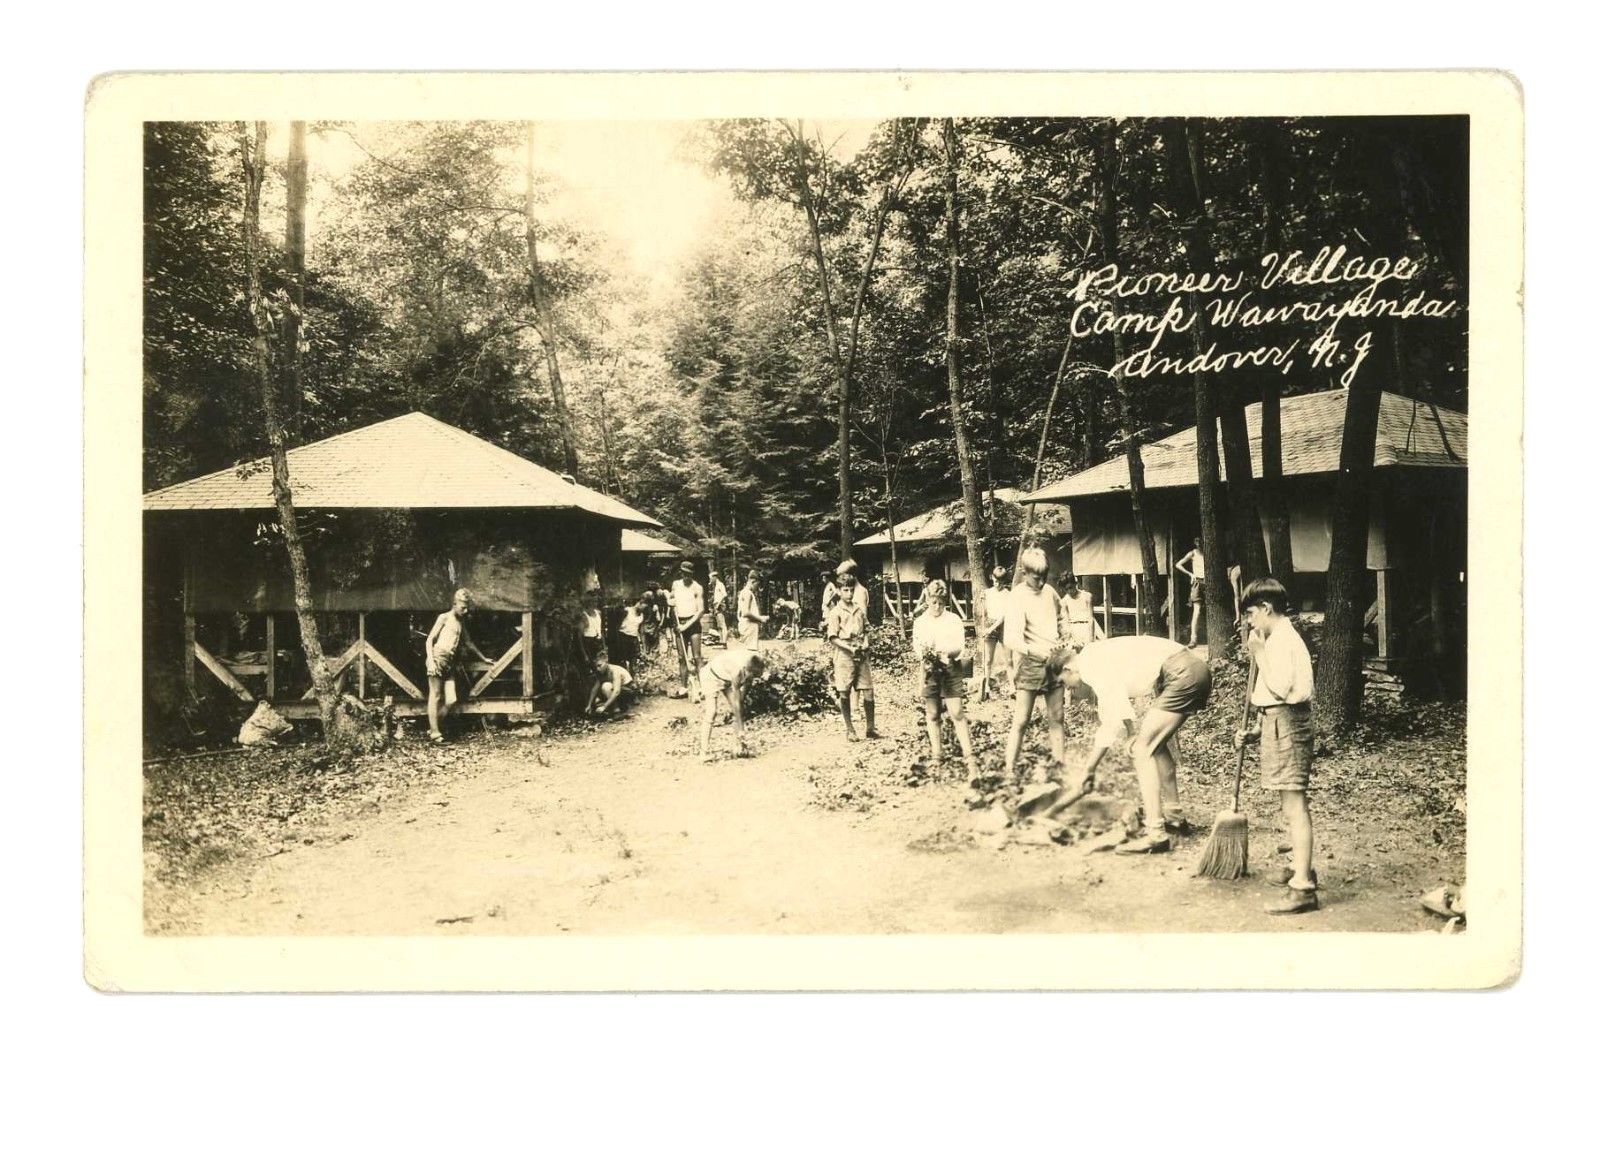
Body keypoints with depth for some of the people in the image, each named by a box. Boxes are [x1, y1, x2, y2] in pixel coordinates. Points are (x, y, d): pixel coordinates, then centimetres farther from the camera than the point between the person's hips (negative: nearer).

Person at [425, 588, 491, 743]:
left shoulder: (461, 622, 21)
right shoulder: (444, 617, 2)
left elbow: (468, 642, 34)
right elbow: (429, 640, -2)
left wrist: (483, 658, 40)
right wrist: (430, 661, -15)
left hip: (451, 662, 6)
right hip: (438, 657, -6)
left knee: (451, 700, -4)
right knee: (435, 696, -5)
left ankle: (432, 729, 7)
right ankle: (435, 734, -5)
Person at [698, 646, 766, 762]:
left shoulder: (758, 660, -22)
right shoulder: (737, 670, -41)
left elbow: (746, 682, -2)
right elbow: (736, 700, -34)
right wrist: (740, 729, -30)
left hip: (727, 678, 7)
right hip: (711, 675, -7)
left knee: (740, 711, 0)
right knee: (711, 713, -17)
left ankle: (742, 748, 7)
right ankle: (704, 753, -15)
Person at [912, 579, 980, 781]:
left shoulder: (954, 620, 3)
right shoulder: (920, 622, 9)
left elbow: (960, 646, -4)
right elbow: (916, 646, 1)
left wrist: (946, 652, -23)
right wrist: (924, 654, -21)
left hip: (951, 669, -3)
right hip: (930, 671, 3)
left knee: (958, 714, -10)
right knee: (932, 715, 8)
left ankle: (970, 760, -12)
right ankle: (937, 757, 20)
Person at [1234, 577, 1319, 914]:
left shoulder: (1281, 640, -15)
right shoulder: (1281, 638, 18)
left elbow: (1280, 689, -26)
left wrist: (1258, 653, -17)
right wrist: (1256, 731, 19)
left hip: (1285, 723, -11)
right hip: (1278, 725, 11)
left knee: (1294, 805, -11)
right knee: (1291, 803, 20)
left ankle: (1303, 889, -12)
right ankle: (1300, 867, 33)